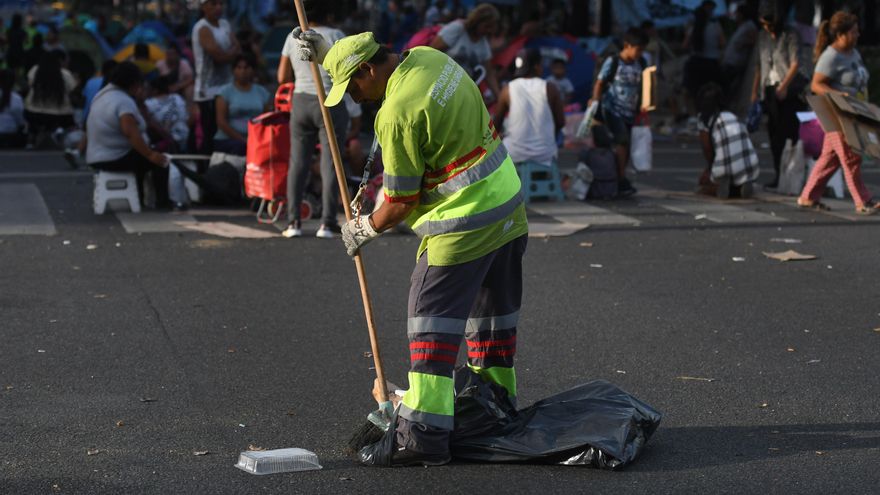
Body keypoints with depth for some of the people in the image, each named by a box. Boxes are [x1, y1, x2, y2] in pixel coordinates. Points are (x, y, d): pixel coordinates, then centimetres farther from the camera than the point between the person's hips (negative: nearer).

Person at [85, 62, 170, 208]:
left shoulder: (104, 94, 12)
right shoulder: (124, 101, -20)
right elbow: (130, 132, -30)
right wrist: (150, 155, -26)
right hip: (116, 159, -10)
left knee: (141, 156, 31)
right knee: (159, 161, -2)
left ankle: (139, 198, 34)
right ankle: (162, 201, 1)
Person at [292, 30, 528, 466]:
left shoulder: (397, 114, -21)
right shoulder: (426, 56, 3)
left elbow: (402, 202, -13)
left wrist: (364, 230, 4)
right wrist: (329, 52, 22)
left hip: (464, 222, -9)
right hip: (509, 203, 9)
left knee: (433, 321, -5)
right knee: (494, 312, 21)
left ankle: (424, 434, -7)